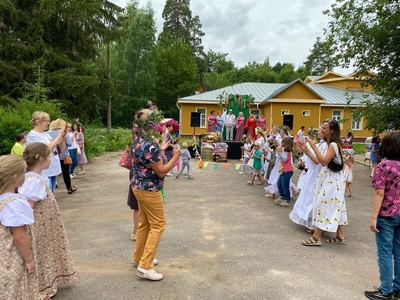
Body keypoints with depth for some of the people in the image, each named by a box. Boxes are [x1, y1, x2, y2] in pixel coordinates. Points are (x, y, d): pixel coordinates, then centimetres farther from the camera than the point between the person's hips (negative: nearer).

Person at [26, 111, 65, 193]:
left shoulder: (46, 134, 10)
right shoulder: (32, 135, -11)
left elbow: (57, 148, 16)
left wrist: (62, 136, 2)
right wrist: (58, 136, -14)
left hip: (53, 169, 8)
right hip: (43, 172, -8)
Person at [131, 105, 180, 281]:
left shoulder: (138, 141, 4)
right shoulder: (151, 145, -26)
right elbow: (161, 172, -21)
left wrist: (161, 149, 17)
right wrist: (175, 157, -11)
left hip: (139, 187, 10)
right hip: (149, 190, -10)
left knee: (144, 223, 20)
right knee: (158, 225, 1)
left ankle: (138, 258, 32)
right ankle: (145, 266, 4)